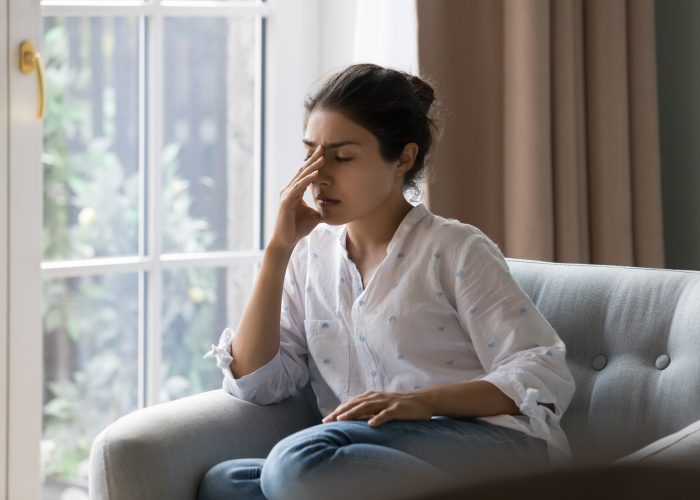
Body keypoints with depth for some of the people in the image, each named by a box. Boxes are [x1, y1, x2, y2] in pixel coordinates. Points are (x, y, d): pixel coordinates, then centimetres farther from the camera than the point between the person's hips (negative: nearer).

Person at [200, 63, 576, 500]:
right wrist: (278, 250, 0)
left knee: (299, 461, -32)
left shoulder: (455, 251, 2)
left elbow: (548, 375, -6)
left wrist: (424, 402, -22)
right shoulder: (310, 256, 15)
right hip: (385, 463, 5)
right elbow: (254, 383, 6)